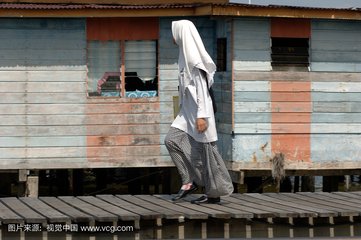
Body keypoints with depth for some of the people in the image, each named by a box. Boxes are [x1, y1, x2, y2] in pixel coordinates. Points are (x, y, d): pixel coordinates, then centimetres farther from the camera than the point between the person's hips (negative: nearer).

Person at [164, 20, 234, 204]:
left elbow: (201, 88, -22)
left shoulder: (194, 58, -18)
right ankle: (190, 181, 4)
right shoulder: (187, 55, 12)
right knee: (171, 140, 2)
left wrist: (201, 116, -24)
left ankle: (215, 193, 5)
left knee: (203, 150, -3)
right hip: (189, 110, 10)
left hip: (198, 111, -10)